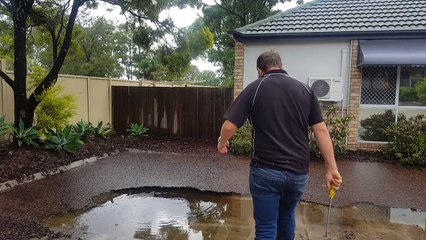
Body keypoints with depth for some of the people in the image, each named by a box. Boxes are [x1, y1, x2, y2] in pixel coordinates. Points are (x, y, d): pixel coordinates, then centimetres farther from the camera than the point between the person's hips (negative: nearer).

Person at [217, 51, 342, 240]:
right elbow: (321, 130, 1)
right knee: (287, 216, 27)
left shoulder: (254, 88, -4)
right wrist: (331, 169, 3)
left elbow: (229, 126, -9)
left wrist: (222, 143, 11)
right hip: (298, 172, 4)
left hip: (266, 171, -4)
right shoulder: (305, 90, 5)